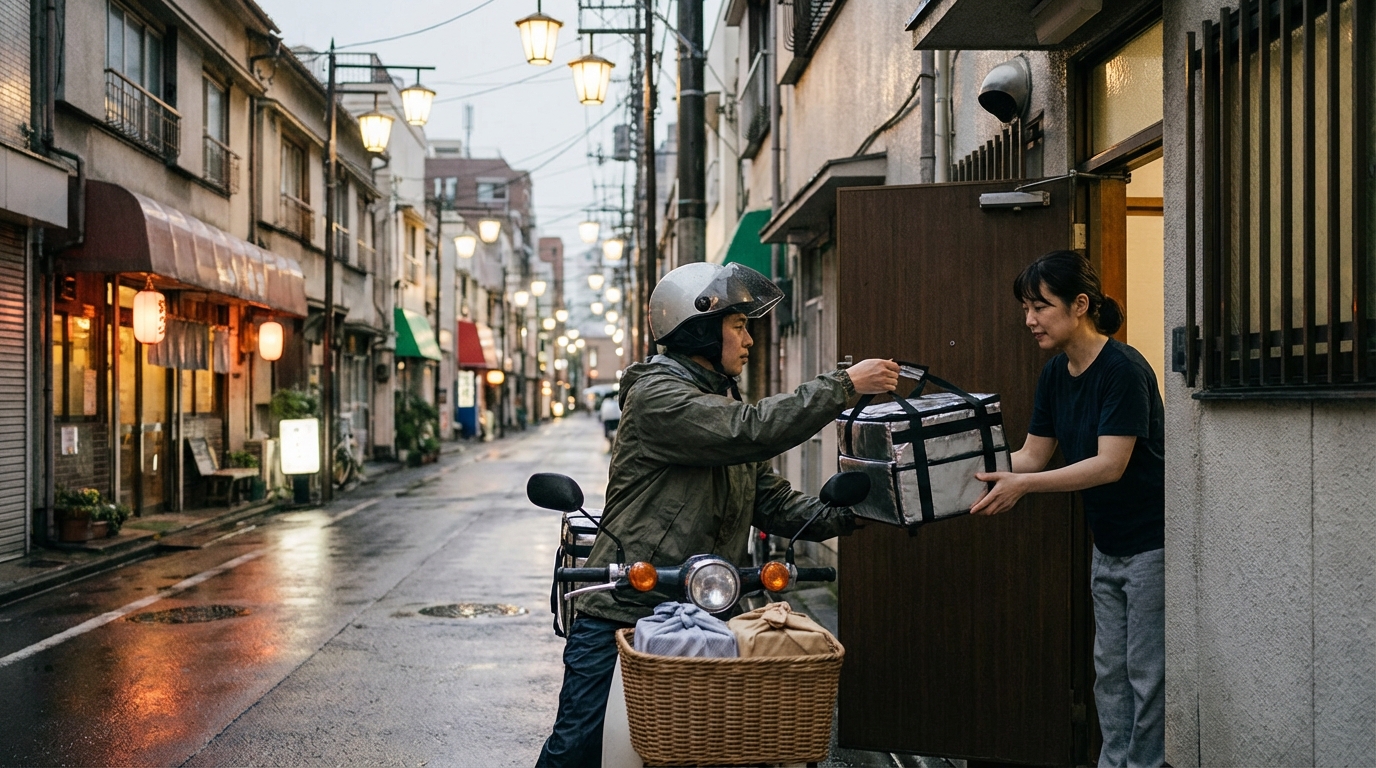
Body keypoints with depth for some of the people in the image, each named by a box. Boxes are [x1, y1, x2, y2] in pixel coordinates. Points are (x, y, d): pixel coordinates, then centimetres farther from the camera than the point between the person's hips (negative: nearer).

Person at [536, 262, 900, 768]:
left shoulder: (726, 405, 18)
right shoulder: (656, 395, -11)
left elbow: (775, 505, 12)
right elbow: (751, 432, -25)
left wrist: (853, 512, -4)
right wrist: (844, 385, -19)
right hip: (621, 613, -8)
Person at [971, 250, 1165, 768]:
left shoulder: (1123, 369, -21)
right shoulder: (1055, 375, 5)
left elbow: (1110, 464, -26)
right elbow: (1032, 456, 6)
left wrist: (1023, 485, -32)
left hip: (1152, 542, -9)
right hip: (1108, 544, 9)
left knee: (1147, 675, -2)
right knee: (1109, 670, 13)